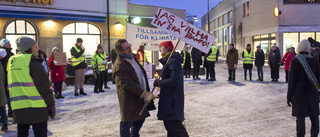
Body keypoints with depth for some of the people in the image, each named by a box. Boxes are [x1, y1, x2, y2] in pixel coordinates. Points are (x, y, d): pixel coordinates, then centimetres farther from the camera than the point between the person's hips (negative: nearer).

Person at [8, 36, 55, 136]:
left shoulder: (12, 61, 9)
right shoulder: (33, 62, -12)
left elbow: (11, 87, 15)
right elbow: (44, 87, -14)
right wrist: (51, 106, -6)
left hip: (18, 109, 7)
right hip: (36, 109, -7)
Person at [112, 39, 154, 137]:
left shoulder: (132, 58, 11)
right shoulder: (119, 65, -21)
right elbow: (127, 84, -29)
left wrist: (147, 91, 21)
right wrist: (144, 94, -33)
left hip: (140, 97, 10)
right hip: (129, 99, -9)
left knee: (140, 119, 22)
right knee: (127, 124, 2)